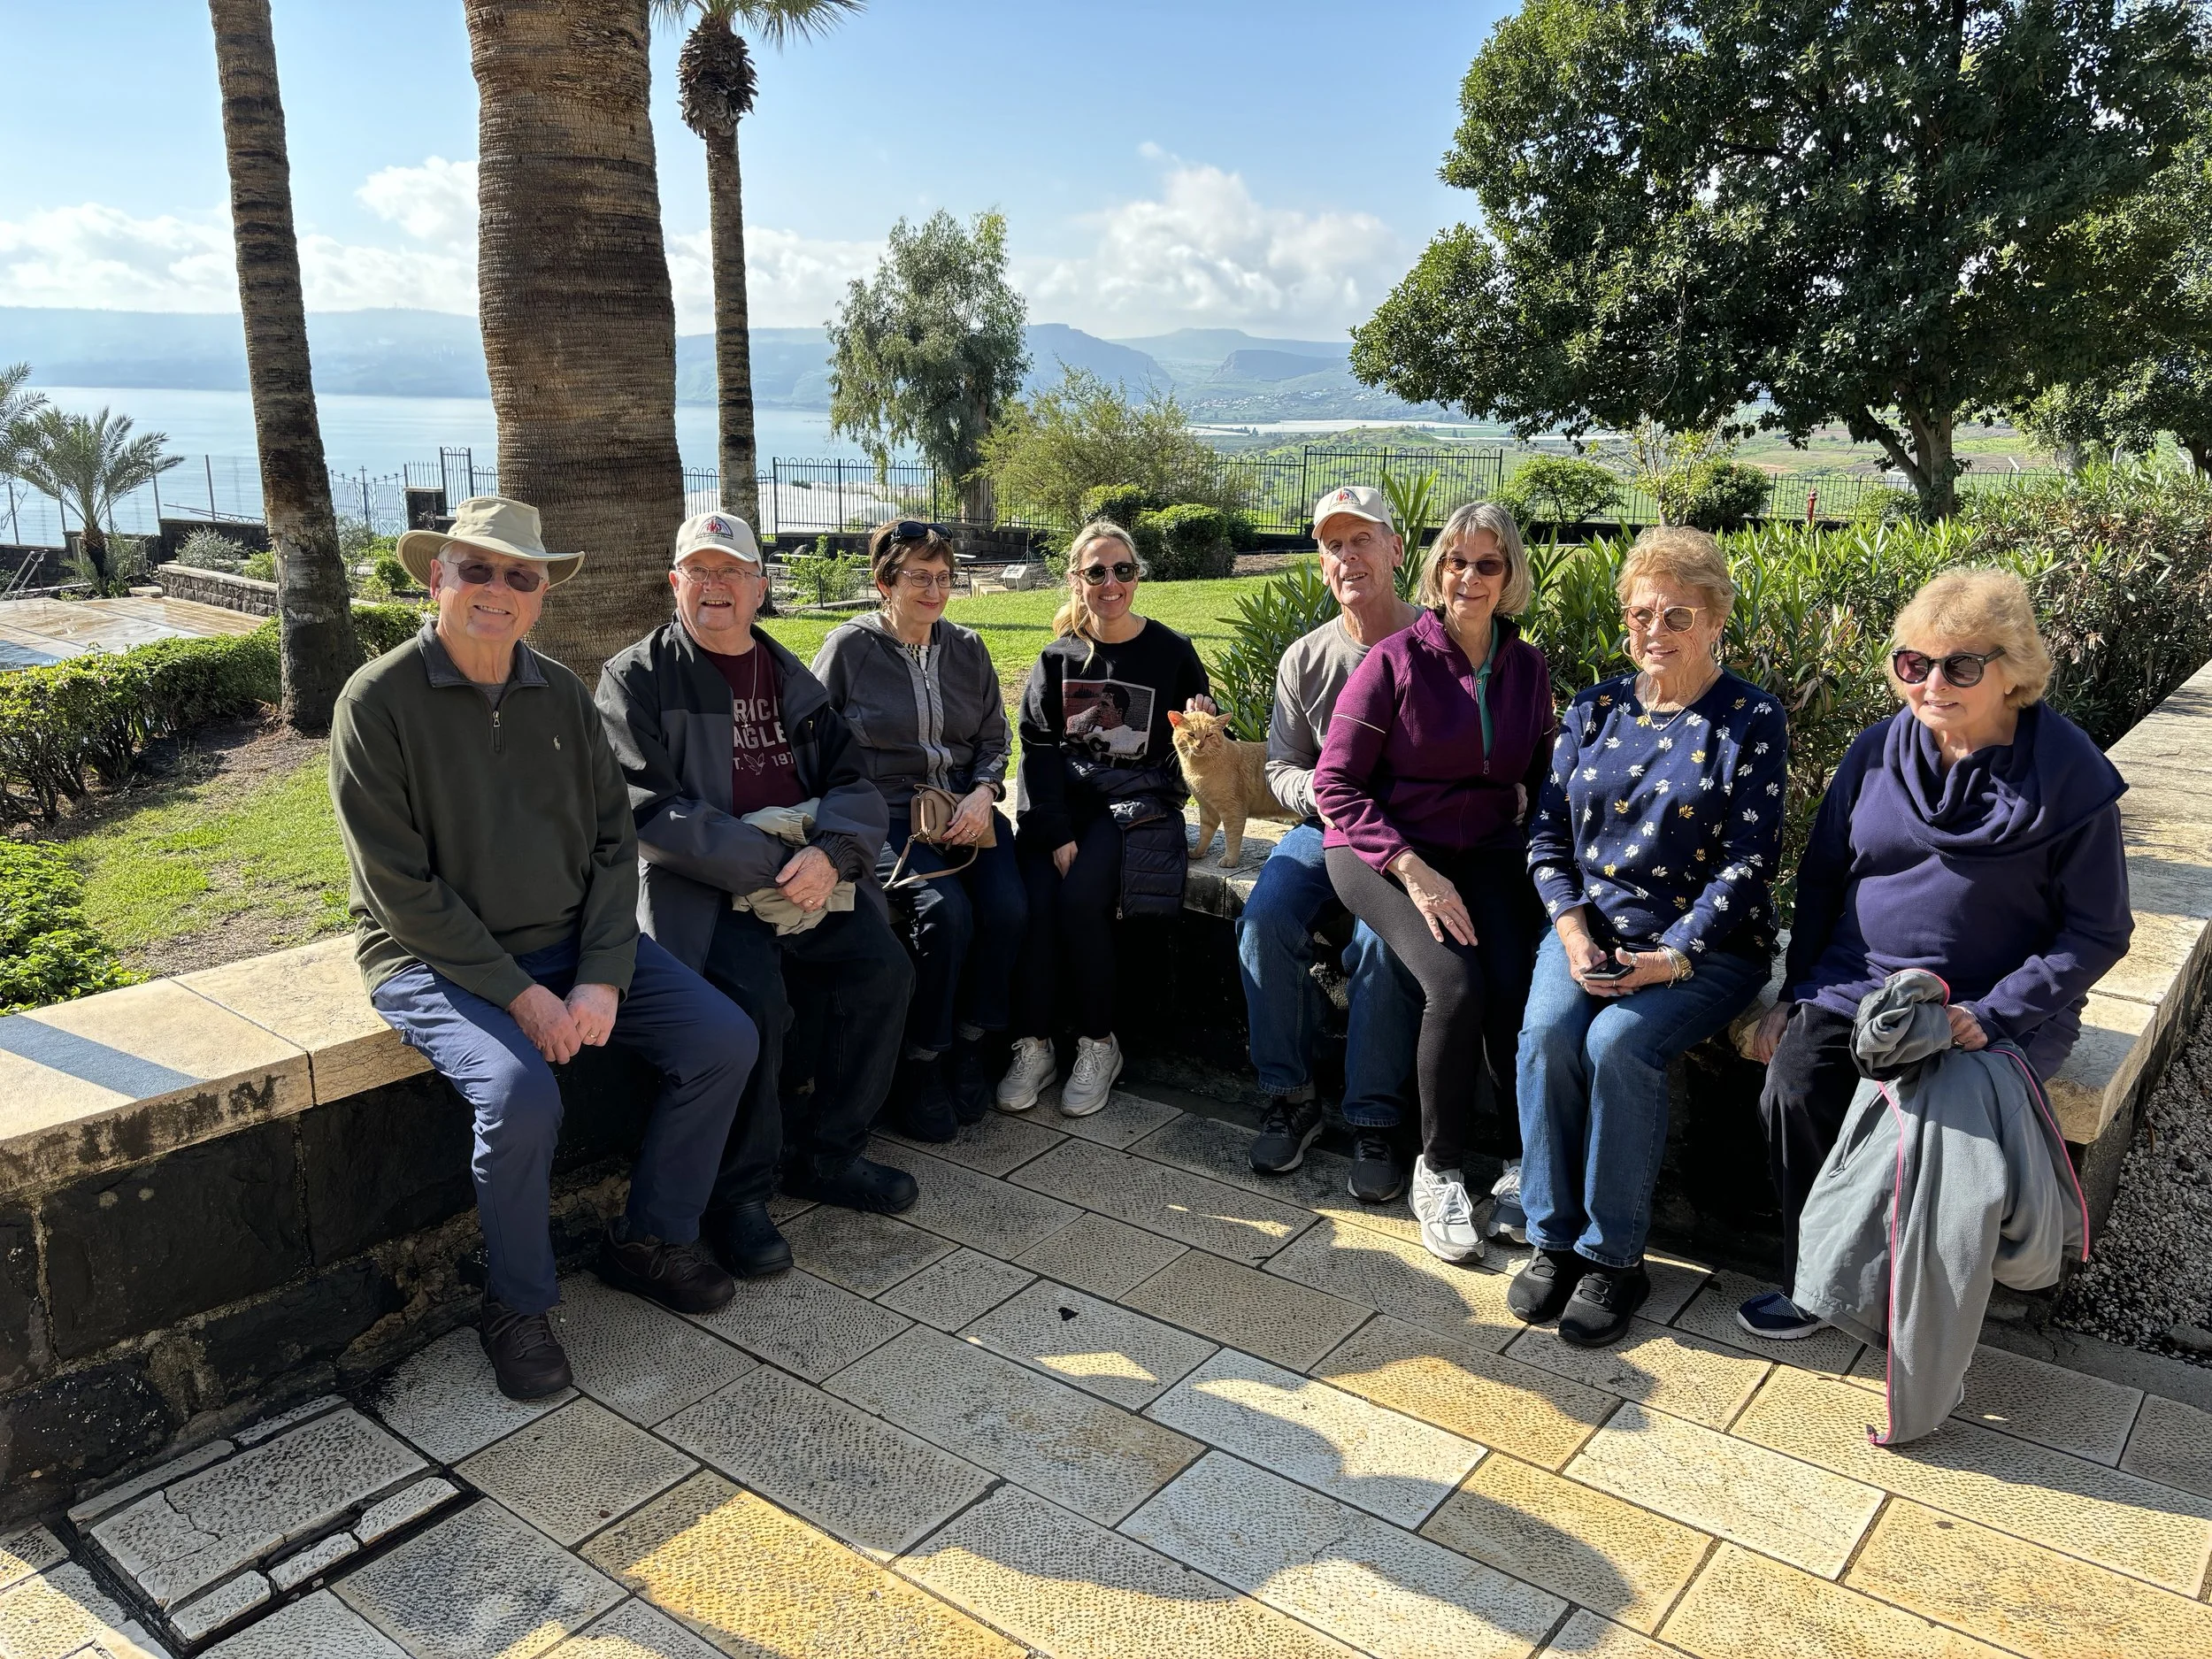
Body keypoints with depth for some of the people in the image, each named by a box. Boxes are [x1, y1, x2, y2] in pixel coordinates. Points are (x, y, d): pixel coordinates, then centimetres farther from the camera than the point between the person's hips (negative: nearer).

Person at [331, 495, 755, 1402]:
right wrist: (520, 994, -19)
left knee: (725, 1038, -8)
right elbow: (401, 886, -14)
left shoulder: (562, 693, 5)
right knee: (520, 1096, -31)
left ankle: (648, 1239, 13)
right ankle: (518, 1307, -3)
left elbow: (613, 841, 3)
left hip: (572, 940, 6)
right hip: (438, 957, -5)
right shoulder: (379, 700, -11)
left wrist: (602, 980, -10)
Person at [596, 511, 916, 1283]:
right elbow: (651, 810, -11)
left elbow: (853, 784, 11)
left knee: (883, 971, -15)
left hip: (811, 874, 5)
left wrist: (828, 854, -13)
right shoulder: (637, 677, 2)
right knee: (755, 997, -29)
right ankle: (737, 1193, -9)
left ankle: (825, 1155, 5)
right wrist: (772, 866, -18)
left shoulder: (790, 677, 18)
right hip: (702, 886, -5)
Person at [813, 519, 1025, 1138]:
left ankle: (972, 1046, -3)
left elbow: (995, 739, 17)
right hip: (884, 814, -4)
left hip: (965, 809, 4)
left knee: (1008, 906, -23)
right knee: (944, 910, -29)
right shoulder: (849, 647, 1)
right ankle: (921, 1066, -10)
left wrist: (982, 793, -4)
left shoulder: (967, 649, 14)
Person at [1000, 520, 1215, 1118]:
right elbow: (1037, 748, 1)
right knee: (1033, 898, -25)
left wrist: (1203, 726, -14)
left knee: (1080, 897, -28)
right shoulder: (1058, 655, 8)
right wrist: (1057, 835, -12)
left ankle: (1098, 1045, -10)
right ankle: (1032, 1047, -12)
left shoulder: (1170, 651, 4)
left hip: (1135, 800, -2)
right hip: (1060, 800, 2)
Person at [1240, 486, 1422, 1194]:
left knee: (1384, 943, -30)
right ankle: (1290, 1098, -6)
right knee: (1264, 919, -22)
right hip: (1327, 826, 4)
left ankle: (1373, 1123, -14)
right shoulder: (1305, 659, 7)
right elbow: (1280, 769, 12)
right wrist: (1322, 792, -11)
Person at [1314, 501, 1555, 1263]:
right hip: (1383, 847, -3)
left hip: (1487, 852, 4)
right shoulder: (1396, 659, -5)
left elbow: (1542, 774, 21)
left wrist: (1524, 803, -4)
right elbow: (1334, 783, -8)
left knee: (1517, 987, -25)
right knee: (1456, 984, -29)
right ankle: (1438, 1173, -9)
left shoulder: (1528, 668, 10)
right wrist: (1412, 868, -18)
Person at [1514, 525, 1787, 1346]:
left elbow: (1748, 861, -9)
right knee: (1546, 1030, -25)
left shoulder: (1751, 719, -3)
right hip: (1591, 930, 4)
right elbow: (1549, 836, 8)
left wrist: (1673, 956, -19)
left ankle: (1614, 1256, -11)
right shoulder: (1593, 708, 9)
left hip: (1705, 945, -3)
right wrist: (1572, 930, -9)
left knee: (1619, 1041, -29)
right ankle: (1553, 1238, -9)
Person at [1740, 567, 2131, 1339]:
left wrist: (1993, 1014, -18)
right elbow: (1820, 879, 12)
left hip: (1992, 1006, -3)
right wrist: (1794, 994, 6)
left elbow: (2099, 932, -6)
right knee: (1793, 1089, -23)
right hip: (1857, 983, 3)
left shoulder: (2070, 776, -9)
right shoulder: (1876, 752, 2)